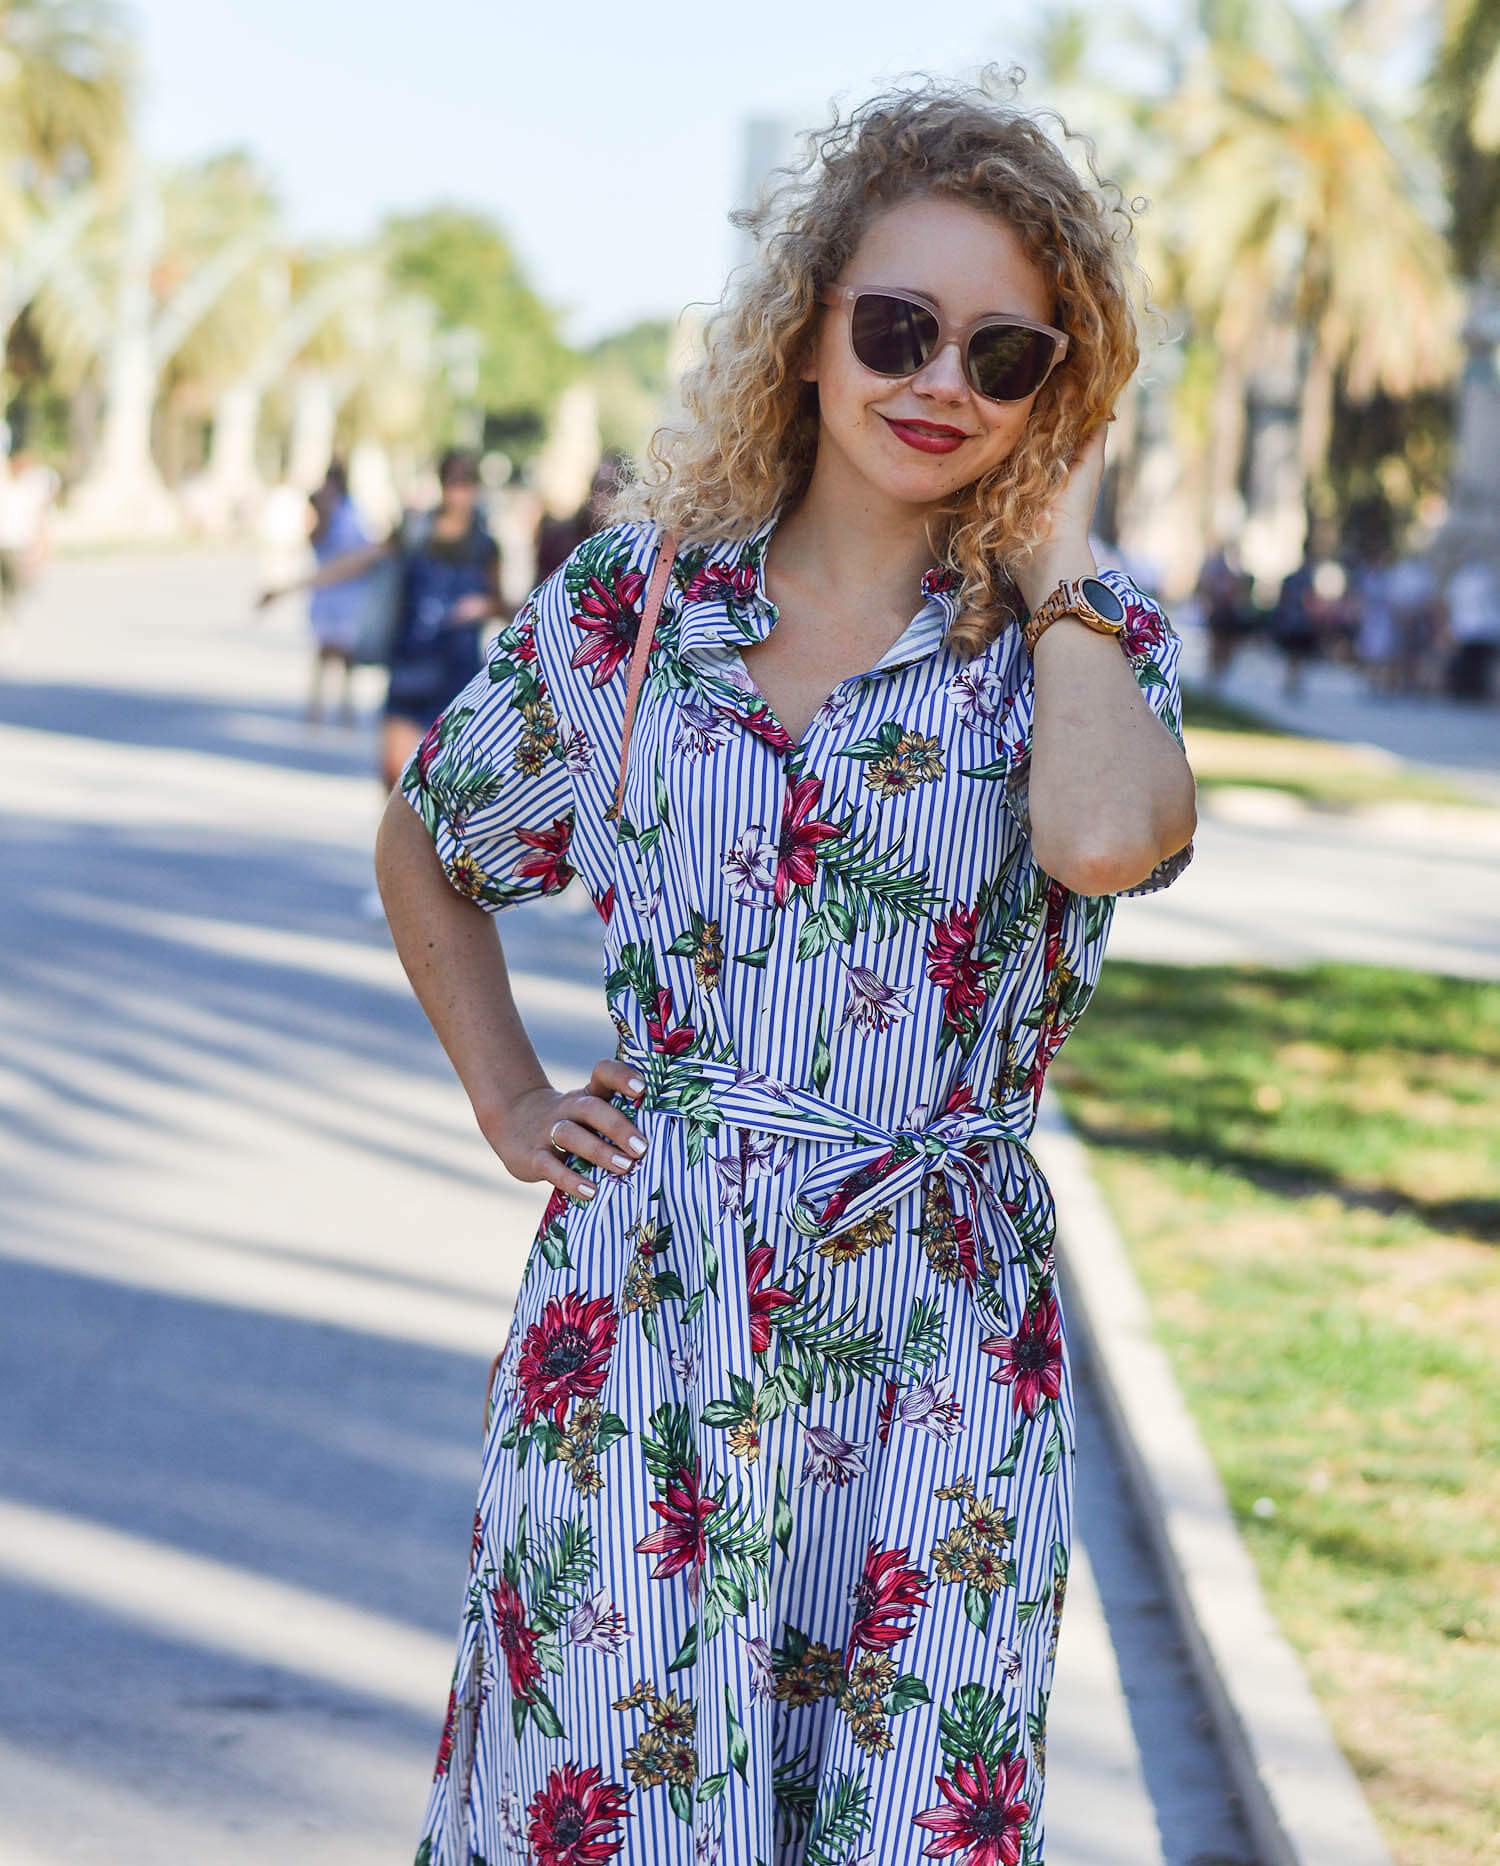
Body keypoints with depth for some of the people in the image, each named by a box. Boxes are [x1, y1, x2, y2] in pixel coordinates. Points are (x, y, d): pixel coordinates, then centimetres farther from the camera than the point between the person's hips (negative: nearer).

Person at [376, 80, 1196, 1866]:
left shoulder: (1084, 636, 0)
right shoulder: (639, 592, 4)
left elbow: (1106, 837, -25)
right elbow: (425, 846, 20)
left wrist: (1058, 566, -11)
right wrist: (511, 1101, 10)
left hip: (936, 1336, 0)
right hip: (641, 1315, 1)